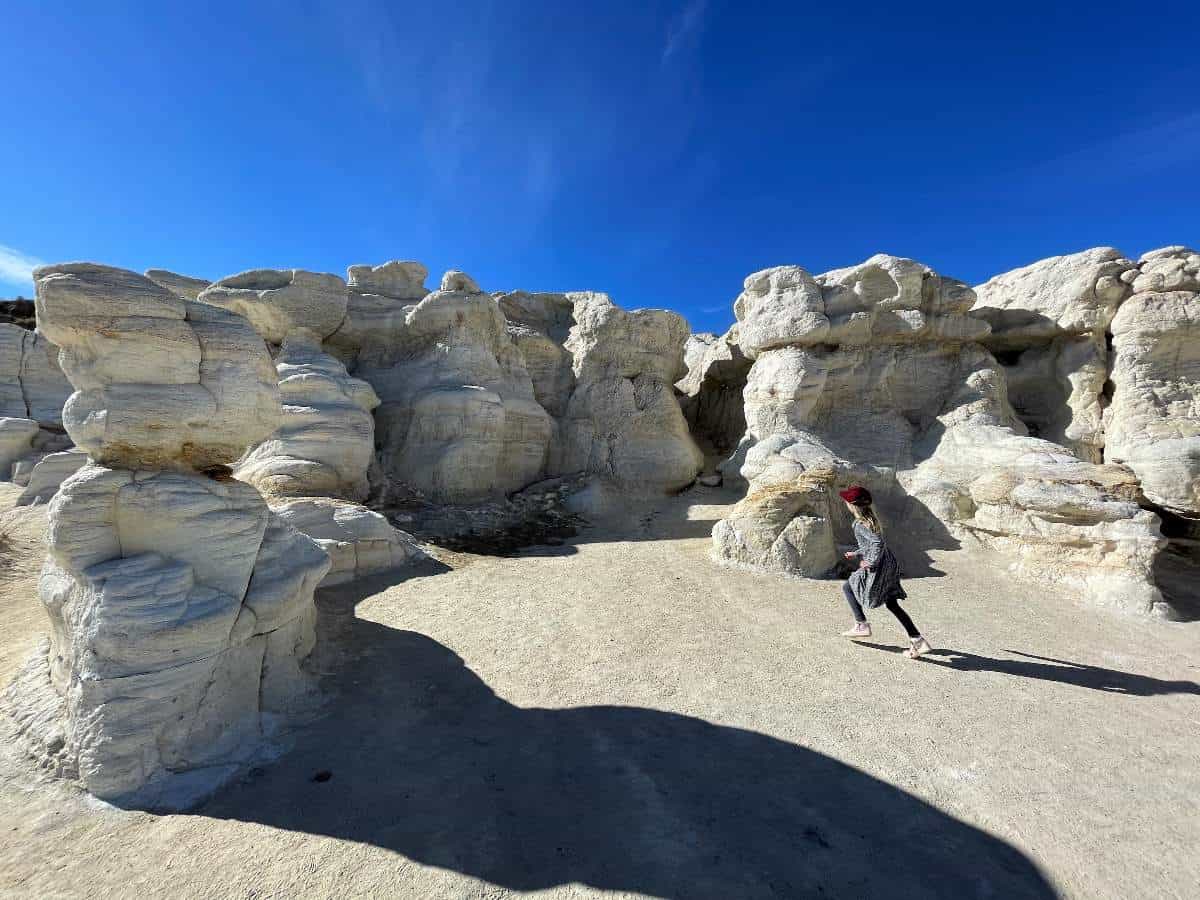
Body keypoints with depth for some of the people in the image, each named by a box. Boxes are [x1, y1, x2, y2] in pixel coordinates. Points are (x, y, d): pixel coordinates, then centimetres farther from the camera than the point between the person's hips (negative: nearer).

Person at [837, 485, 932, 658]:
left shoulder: (860, 524, -19)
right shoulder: (870, 517, 11)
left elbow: (878, 542, -30)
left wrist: (871, 562, -21)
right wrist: (856, 553, 21)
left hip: (878, 567, -9)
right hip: (889, 565, 9)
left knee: (847, 587, 10)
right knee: (892, 604, 16)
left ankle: (862, 626, 15)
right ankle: (919, 642, 17)